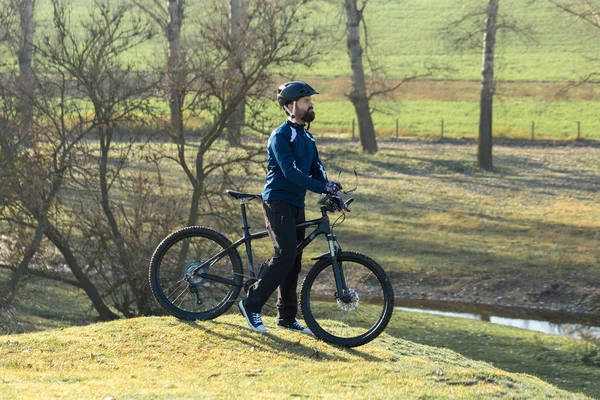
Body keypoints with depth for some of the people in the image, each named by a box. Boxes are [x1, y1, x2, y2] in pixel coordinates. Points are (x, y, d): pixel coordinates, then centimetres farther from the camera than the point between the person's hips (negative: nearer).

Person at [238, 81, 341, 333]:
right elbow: (290, 171, -24)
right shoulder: (281, 136, -12)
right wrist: (323, 187, -32)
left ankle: (286, 317, 14)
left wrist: (331, 194, -10)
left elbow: (316, 169, 8)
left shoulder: (306, 137, 16)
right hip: (277, 202, -8)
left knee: (293, 262, 8)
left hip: (296, 204, 8)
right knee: (285, 255, -20)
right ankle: (252, 305, -12)